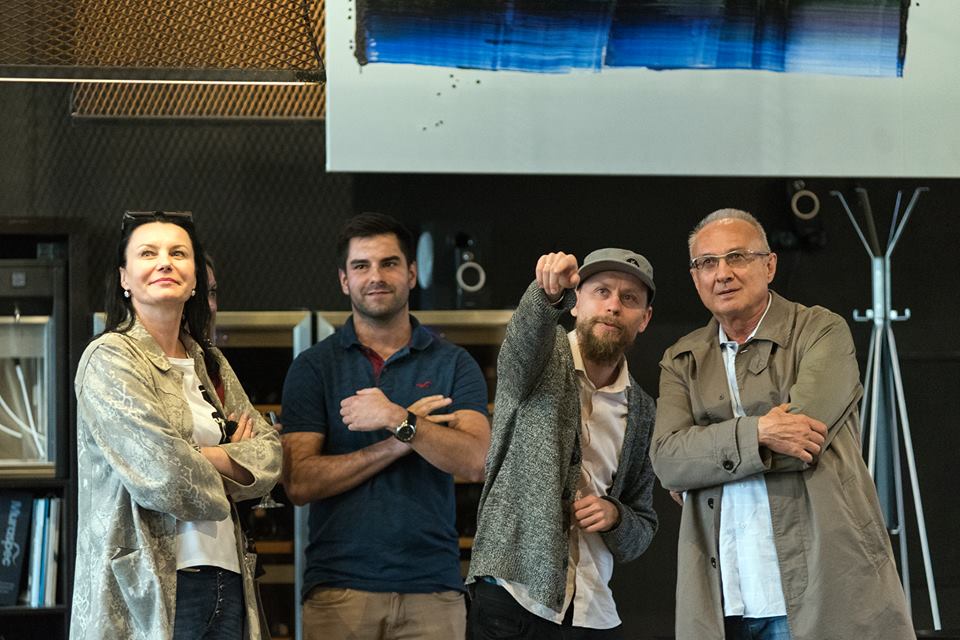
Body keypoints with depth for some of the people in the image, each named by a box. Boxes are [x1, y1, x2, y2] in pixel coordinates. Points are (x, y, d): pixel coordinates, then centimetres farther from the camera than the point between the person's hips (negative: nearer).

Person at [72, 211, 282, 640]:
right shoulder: (110, 358, -7)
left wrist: (209, 458, -10)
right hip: (151, 590, -7)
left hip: (226, 579, 7)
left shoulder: (210, 363, 16)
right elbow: (164, 474, -18)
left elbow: (270, 451, 8)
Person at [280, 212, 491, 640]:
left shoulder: (453, 364, 8)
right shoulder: (313, 367, 6)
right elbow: (299, 483, -5)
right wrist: (402, 442, -9)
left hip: (432, 588, 1)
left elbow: (476, 463, -7)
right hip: (338, 585, 0)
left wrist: (397, 420, -17)